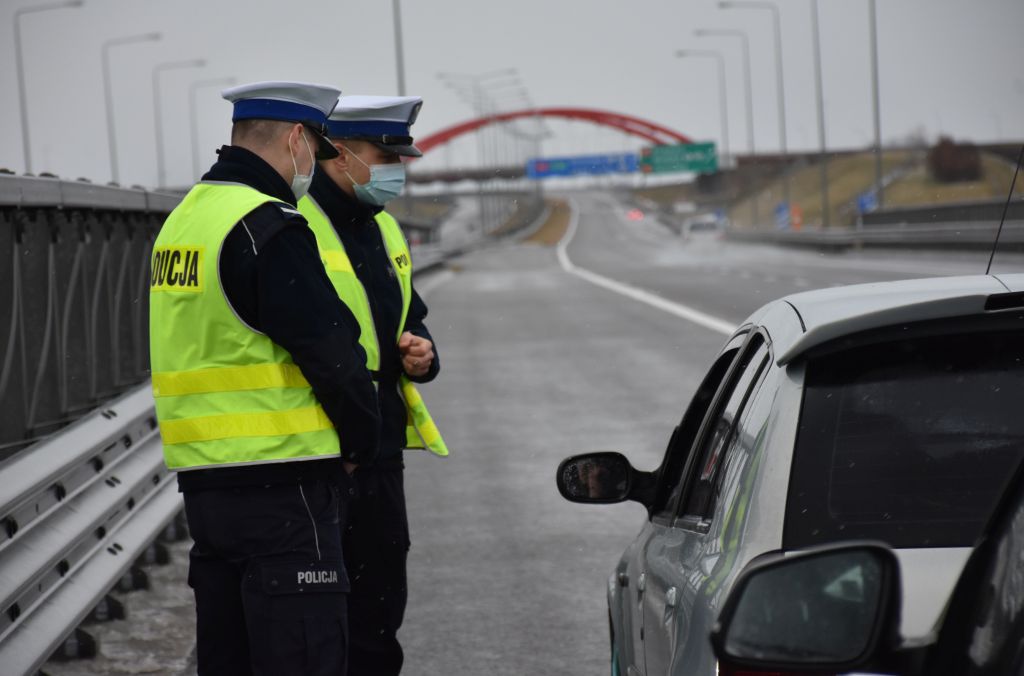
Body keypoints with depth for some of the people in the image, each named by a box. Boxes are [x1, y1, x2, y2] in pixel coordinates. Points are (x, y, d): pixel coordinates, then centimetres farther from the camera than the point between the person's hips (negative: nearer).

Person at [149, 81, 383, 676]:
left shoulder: (182, 220, 14)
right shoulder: (269, 229, -15)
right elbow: (331, 353, -16)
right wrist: (363, 443, 0)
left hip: (202, 477, 9)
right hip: (282, 485, -9)